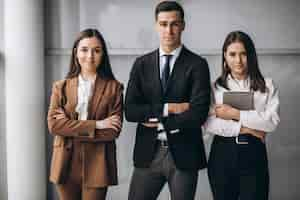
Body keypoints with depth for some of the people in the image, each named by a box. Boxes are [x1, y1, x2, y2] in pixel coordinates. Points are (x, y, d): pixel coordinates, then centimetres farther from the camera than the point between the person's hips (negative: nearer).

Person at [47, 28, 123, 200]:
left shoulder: (114, 87, 0)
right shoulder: (61, 87, 6)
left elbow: (114, 131, -8)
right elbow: (53, 124, -6)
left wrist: (71, 128, -12)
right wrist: (95, 125, -14)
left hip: (97, 164, -2)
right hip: (66, 163, 2)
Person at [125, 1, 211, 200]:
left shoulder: (197, 64, -3)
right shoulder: (142, 64, 6)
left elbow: (198, 114, -13)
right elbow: (130, 110, -2)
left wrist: (159, 123, -8)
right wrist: (168, 108, -12)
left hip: (184, 154, -2)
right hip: (147, 153, 2)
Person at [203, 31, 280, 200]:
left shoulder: (267, 85, 5)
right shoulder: (216, 86, 5)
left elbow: (273, 121, -8)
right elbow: (209, 124, -6)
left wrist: (235, 114, -11)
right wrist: (243, 128, -12)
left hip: (254, 154, -1)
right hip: (223, 154, 1)